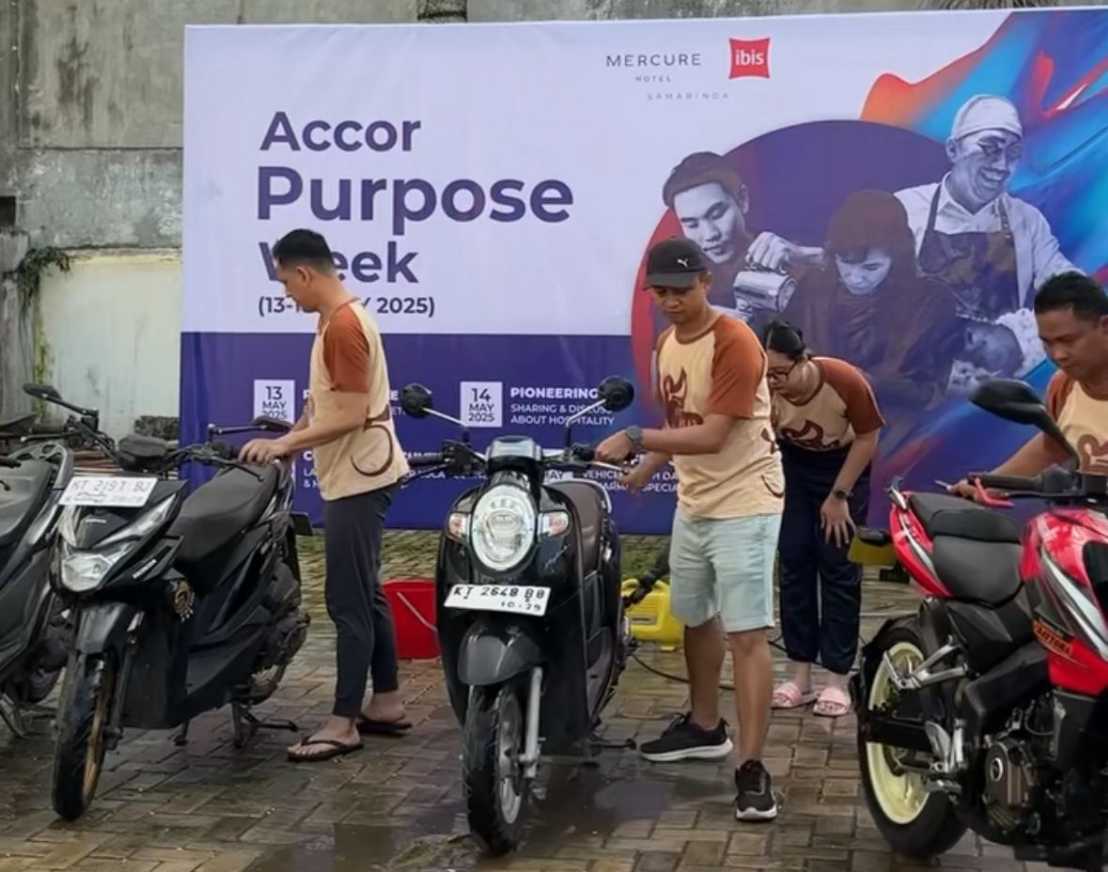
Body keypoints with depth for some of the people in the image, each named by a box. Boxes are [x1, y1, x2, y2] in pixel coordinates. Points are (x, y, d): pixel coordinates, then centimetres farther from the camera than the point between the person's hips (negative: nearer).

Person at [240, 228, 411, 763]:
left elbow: (351, 417, -23)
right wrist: (289, 441, 15)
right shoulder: (339, 319, 14)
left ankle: (344, 723, -3)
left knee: (348, 601, -7)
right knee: (365, 594, 14)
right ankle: (387, 702, 22)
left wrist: (283, 444, -20)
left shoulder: (343, 326, -18)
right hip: (355, 476, 11)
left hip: (358, 478, -11)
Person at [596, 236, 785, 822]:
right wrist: (647, 467, 2)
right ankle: (705, 727, 40)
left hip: (743, 506, -9)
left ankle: (752, 767, -10)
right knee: (695, 617, 21)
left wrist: (636, 439, -29)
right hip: (692, 503, 9)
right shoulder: (666, 344, 8)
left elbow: (712, 436, -25)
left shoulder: (735, 343, -20)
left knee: (747, 634, -11)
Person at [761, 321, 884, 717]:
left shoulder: (846, 381, -32)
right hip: (794, 467, 2)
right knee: (794, 564, -1)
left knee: (839, 569, -4)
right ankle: (801, 677, 6)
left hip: (844, 467, -2)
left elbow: (868, 439, -17)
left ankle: (837, 680, 1)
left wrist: (839, 496, -15)